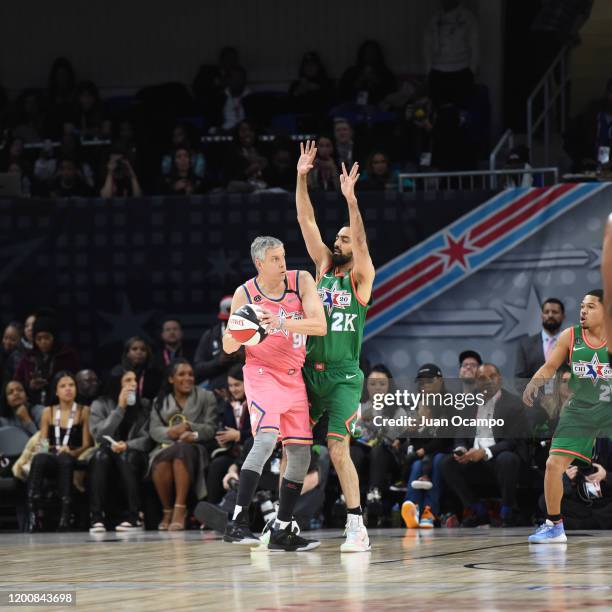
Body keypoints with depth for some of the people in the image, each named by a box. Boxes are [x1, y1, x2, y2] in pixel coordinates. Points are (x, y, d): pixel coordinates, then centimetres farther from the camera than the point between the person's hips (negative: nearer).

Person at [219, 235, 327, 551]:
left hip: (294, 377, 4)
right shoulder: (245, 294, -6)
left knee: (300, 456, 6)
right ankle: (237, 522, -28)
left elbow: (320, 326, -14)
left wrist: (281, 322, -28)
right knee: (266, 439, -27)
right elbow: (228, 346, 3)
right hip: (262, 374, -4)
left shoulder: (301, 280, -4)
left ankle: (282, 531, 16)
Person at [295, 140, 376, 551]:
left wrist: (350, 199, -31)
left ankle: (357, 527, -13)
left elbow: (361, 242, -19)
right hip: (310, 374, 5)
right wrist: (302, 178, -2)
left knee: (338, 448, -15)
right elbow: (306, 221, 6)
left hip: (343, 377, -5)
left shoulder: (361, 278, -2)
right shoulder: (323, 267, 11)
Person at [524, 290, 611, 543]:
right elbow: (550, 367, 2)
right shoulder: (569, 337, -3)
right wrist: (535, 382, -16)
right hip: (580, 409, 2)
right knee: (554, 464, -6)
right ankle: (554, 526, 8)